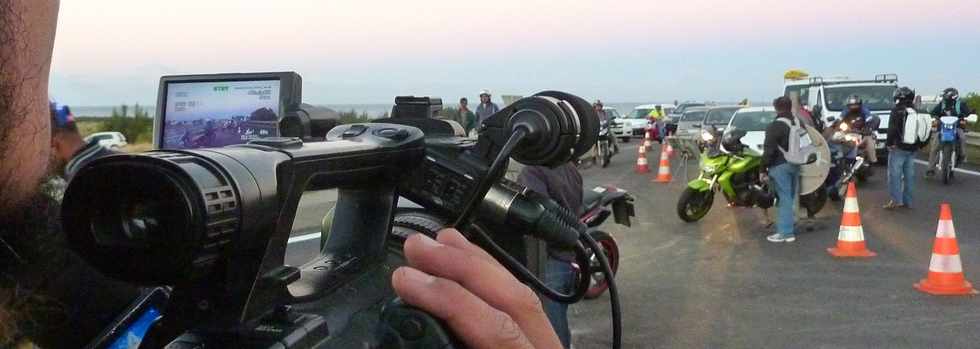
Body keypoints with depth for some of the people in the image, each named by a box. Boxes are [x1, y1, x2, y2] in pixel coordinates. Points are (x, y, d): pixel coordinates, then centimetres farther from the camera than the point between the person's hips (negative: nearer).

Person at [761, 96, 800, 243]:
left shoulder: (775, 126, -14)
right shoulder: (798, 122, 9)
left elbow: (768, 150, -16)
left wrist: (763, 169, -12)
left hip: (780, 166, -7)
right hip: (795, 165, 7)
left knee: (784, 198, -7)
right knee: (792, 197, 16)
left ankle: (785, 232, -6)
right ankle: (792, 226, 26)